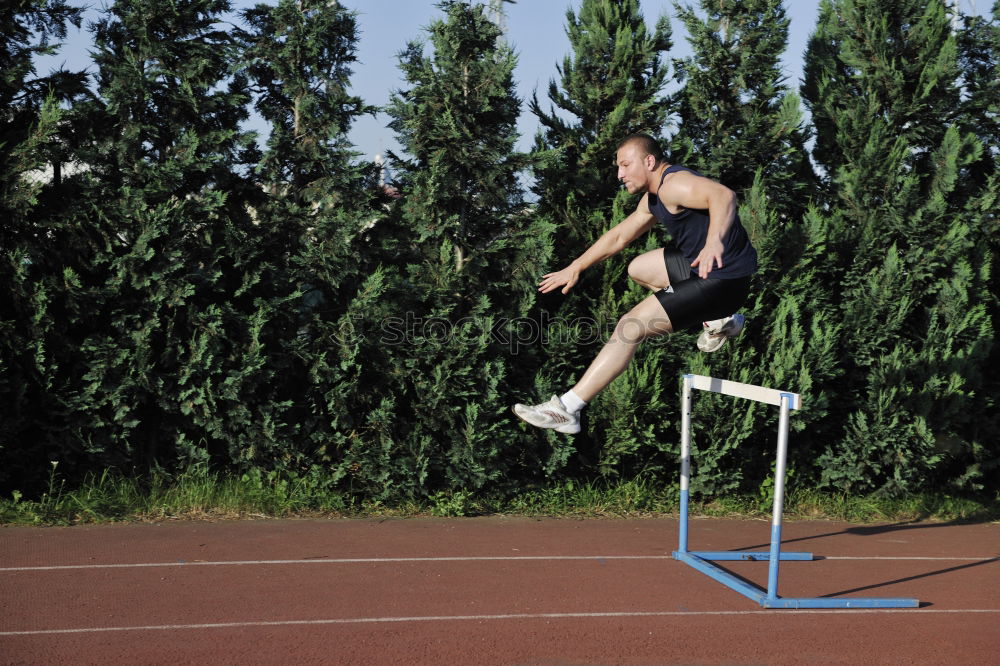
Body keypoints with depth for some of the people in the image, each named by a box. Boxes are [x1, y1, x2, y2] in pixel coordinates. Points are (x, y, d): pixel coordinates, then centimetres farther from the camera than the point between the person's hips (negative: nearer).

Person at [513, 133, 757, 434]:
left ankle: (566, 410, -14)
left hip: (724, 280, -11)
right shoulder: (653, 199, 14)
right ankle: (720, 321, 19)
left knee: (631, 327, -16)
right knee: (638, 269, 32)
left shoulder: (674, 184, -19)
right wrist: (576, 268, 29)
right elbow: (618, 237, 27)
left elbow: (723, 195, -39)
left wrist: (715, 241, -56)